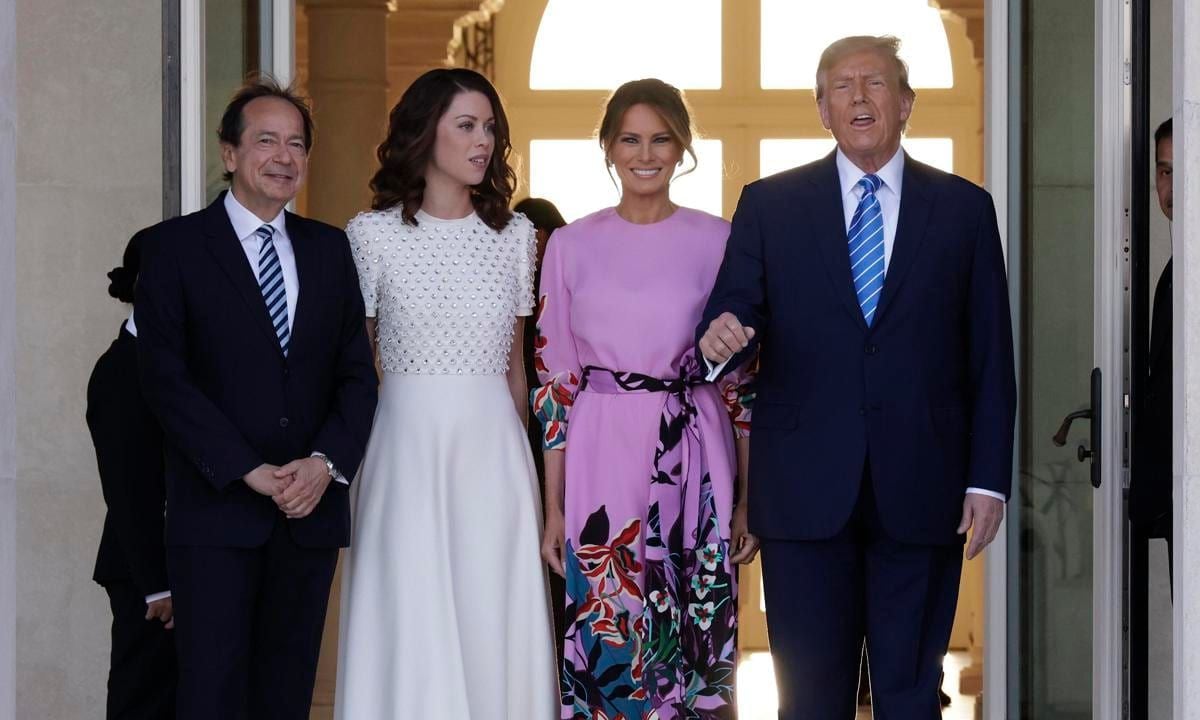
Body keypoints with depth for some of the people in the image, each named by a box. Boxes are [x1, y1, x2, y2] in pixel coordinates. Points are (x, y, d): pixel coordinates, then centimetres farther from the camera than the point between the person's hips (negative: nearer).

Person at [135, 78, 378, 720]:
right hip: (216, 510, -4)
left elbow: (357, 372, 10)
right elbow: (166, 378, -7)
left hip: (310, 509, 4)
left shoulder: (329, 248, 13)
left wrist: (325, 462, -8)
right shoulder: (175, 246, 0)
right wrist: (251, 472, -13)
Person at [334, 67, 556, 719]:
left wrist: (524, 461, 14)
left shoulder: (514, 234, 8)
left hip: (493, 449, 2)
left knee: (495, 625, 2)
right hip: (406, 442, -2)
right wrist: (344, 454, 1)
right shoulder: (372, 235, 0)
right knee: (409, 625, 0)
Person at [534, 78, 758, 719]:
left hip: (694, 468, 0)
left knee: (694, 648, 4)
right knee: (604, 650, 1)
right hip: (601, 469, 0)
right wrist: (553, 508, 2)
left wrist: (751, 498, 0)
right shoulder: (571, 246, 5)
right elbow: (555, 381, 6)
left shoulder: (719, 242, 4)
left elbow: (744, 377, 5)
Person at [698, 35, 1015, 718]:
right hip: (806, 488, 0)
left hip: (920, 490, 0)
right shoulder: (770, 204, 8)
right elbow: (736, 310, 3)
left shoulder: (964, 208, 7)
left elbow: (991, 357, 6)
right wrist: (723, 336, -22)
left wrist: (989, 480, -1)